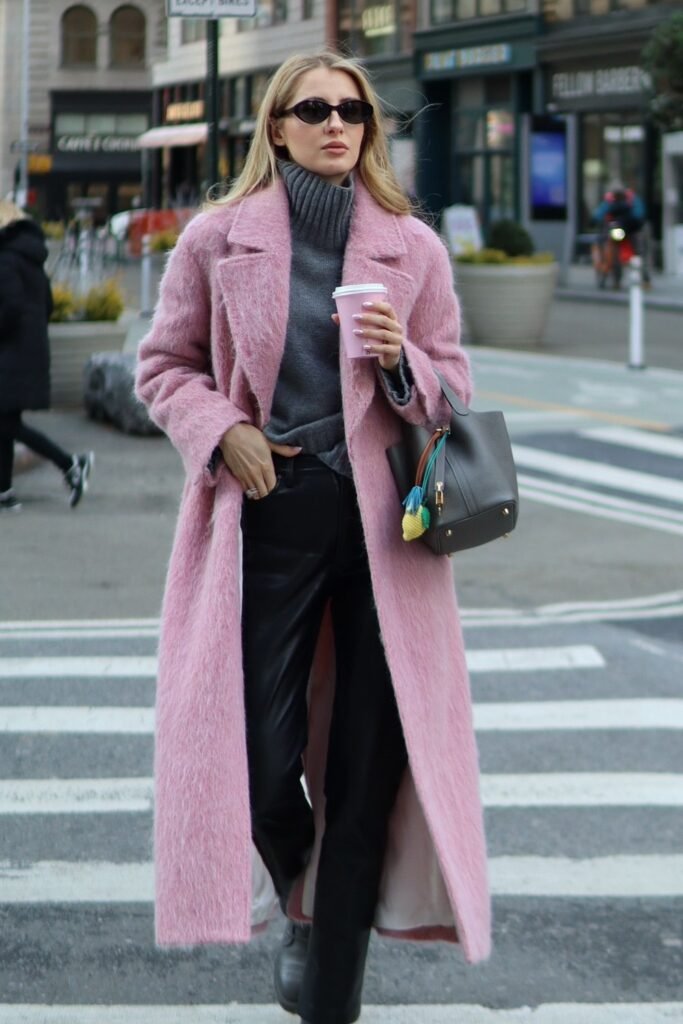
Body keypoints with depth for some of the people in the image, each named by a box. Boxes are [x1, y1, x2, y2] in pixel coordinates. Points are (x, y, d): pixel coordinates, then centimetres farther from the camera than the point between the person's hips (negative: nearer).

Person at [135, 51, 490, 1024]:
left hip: (381, 518, 1)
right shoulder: (217, 240, 4)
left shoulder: (413, 248, 6)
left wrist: (402, 363, -9)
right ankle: (299, 896, 32)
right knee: (259, 745, -5)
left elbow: (453, 387, 13)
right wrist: (222, 430, -7)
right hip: (264, 511, -1)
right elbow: (164, 363, 11)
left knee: (372, 757, 1)